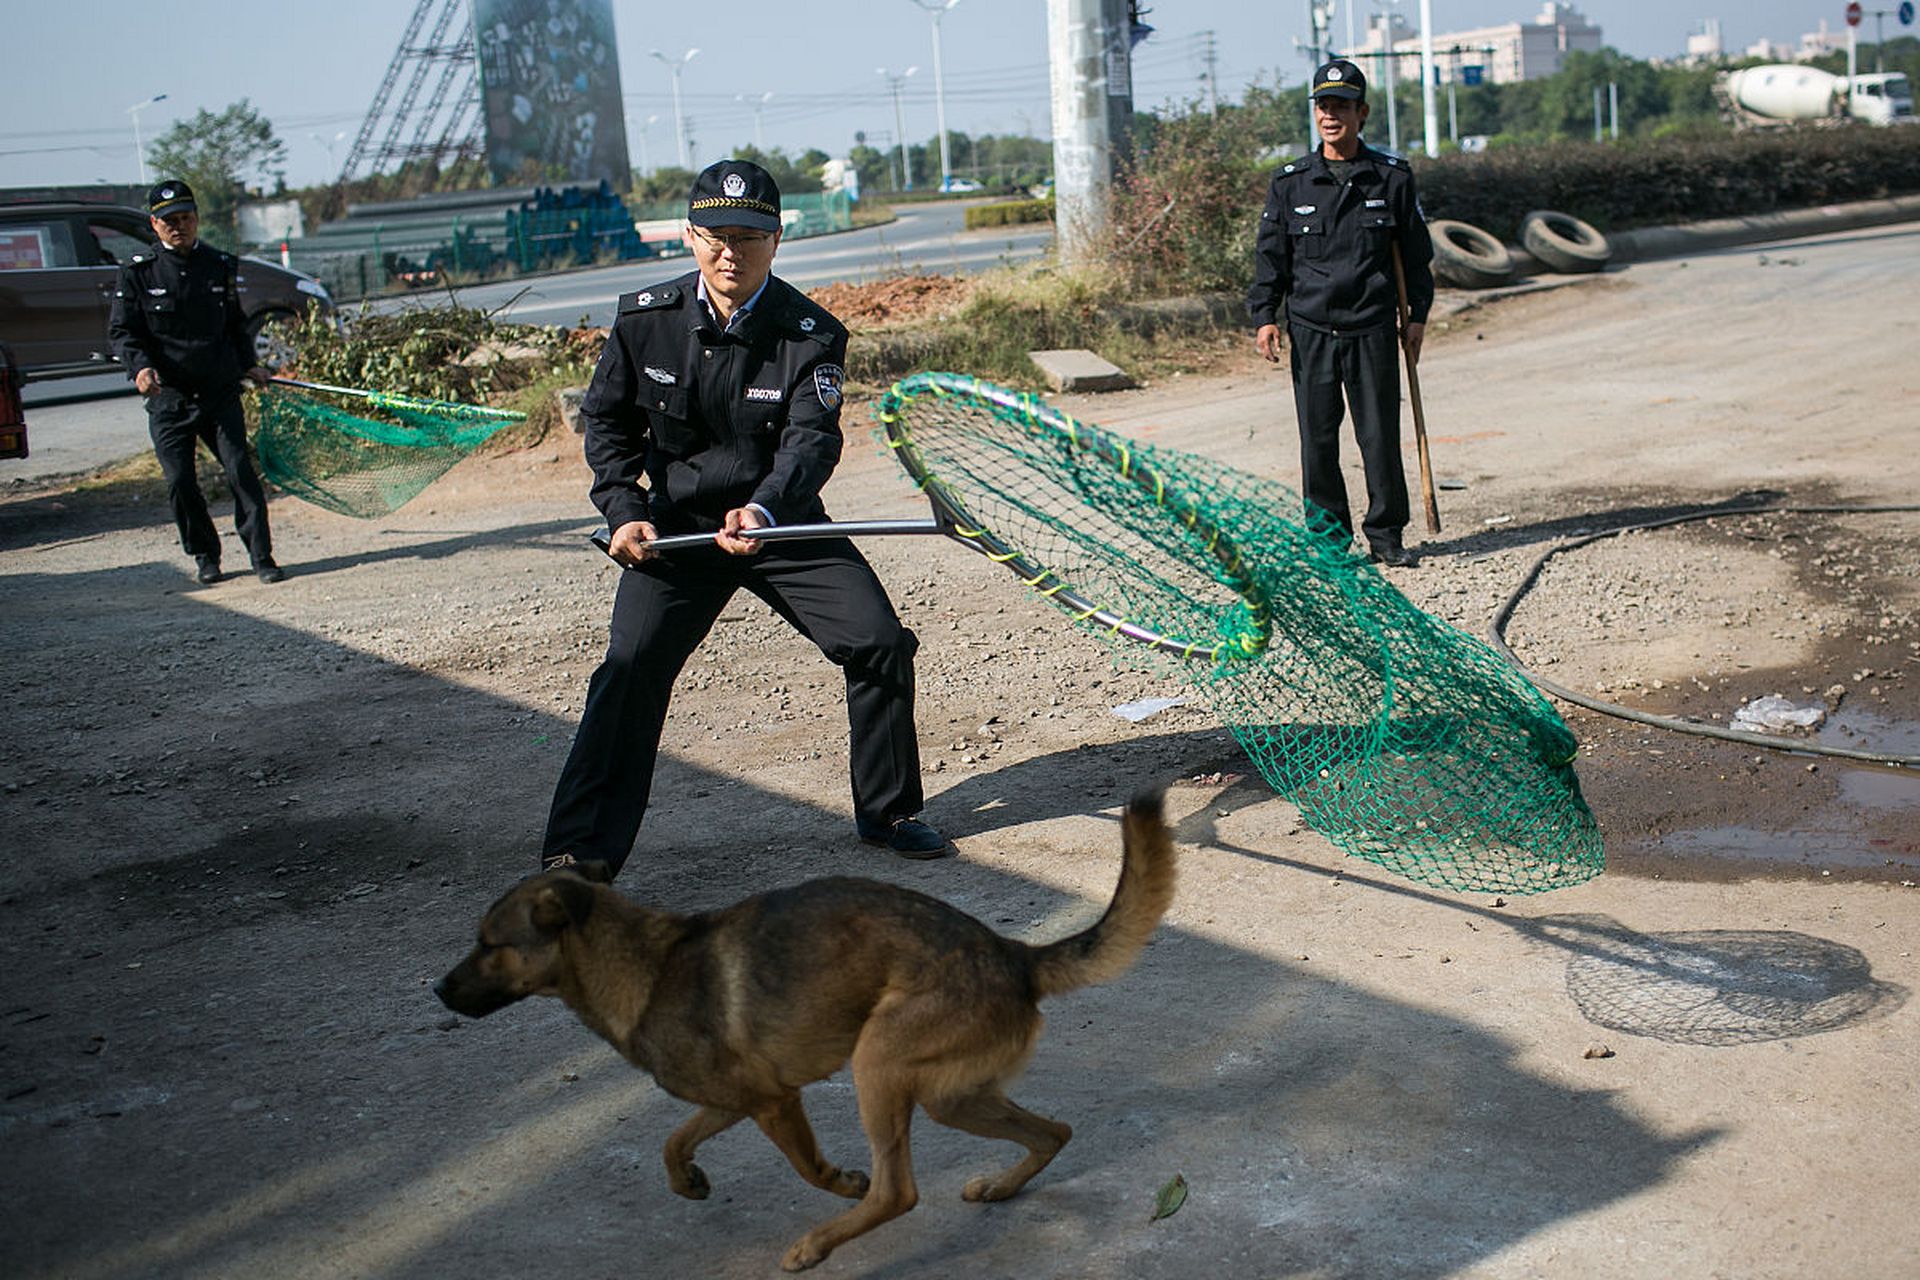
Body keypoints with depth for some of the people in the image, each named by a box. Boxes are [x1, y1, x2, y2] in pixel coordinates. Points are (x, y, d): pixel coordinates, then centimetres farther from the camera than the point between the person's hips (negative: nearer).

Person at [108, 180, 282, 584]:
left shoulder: (221, 267, 10)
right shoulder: (138, 273, 1)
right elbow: (121, 331, 0)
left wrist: (248, 364, 15)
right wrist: (140, 367, -17)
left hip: (221, 391, 1)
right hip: (168, 397, -1)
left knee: (241, 471, -7)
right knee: (180, 482, -1)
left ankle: (261, 556, -1)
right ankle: (204, 555, 17)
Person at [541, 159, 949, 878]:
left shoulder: (811, 334, -13)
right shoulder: (645, 319, -7)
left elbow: (811, 440, -25)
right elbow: (607, 420, 4)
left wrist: (764, 511, -44)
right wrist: (625, 512, -10)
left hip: (786, 524, 0)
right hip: (676, 527, 0)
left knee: (881, 643, -8)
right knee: (629, 671, -12)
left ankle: (888, 812, 13)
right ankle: (578, 852, -2)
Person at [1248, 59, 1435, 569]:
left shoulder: (1392, 177, 5)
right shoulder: (1291, 182, 5)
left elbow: (1416, 251, 11)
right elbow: (1270, 253, 8)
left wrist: (1418, 314, 7)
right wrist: (1264, 316, -1)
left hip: (1373, 330, 0)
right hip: (1310, 330, 1)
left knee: (1381, 436, 1)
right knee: (1318, 438, 3)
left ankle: (1385, 534, 14)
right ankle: (1328, 533, 14)